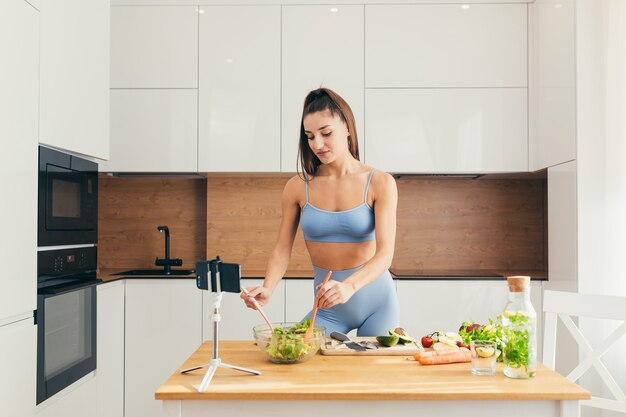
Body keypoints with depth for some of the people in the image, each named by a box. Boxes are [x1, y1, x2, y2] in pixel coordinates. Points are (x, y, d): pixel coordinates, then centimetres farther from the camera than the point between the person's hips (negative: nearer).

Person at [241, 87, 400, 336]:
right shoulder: (298, 187, -4)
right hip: (328, 309, 1)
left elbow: (385, 253, -18)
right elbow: (282, 250, -3)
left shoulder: (380, 183, -9)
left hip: (376, 300, -1)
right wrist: (267, 288, -23)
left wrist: (349, 286, -36)